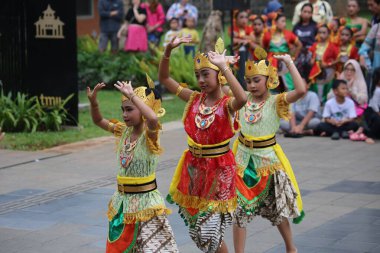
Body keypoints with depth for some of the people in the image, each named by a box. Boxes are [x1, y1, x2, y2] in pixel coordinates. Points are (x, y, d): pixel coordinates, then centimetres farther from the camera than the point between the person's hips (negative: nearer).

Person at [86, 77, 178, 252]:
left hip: (145, 200, -7)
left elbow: (153, 118, -41)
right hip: (123, 200, 7)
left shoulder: (149, 133, -17)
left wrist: (131, 95, -35)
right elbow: (98, 121, 15)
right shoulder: (124, 130, 5)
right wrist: (93, 101, -3)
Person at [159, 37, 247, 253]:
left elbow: (242, 99, -39)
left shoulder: (227, 104, -14)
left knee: (210, 232, -5)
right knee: (197, 231, 16)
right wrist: (168, 50, -11)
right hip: (194, 166, 6)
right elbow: (164, 78, 5)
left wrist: (224, 66, -35)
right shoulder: (194, 99, 1)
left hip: (219, 169, -6)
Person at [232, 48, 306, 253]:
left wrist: (289, 62, -23)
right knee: (239, 211, 3)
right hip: (243, 159, 3)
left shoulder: (276, 102, -12)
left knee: (276, 210, 13)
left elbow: (301, 90, -29)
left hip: (267, 159, -3)